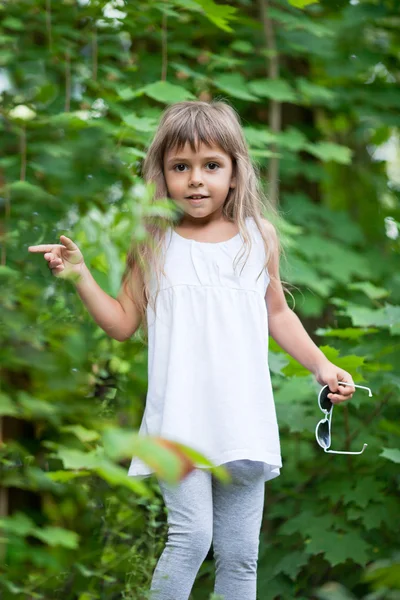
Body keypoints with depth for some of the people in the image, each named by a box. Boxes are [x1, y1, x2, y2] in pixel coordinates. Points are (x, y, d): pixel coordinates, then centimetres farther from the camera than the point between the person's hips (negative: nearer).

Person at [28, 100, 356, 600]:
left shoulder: (259, 237, 6)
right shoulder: (152, 244, 1)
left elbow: (277, 313, 18)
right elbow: (123, 324, 6)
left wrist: (321, 365, 10)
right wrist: (80, 276, -4)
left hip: (243, 417, 2)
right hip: (179, 418, -2)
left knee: (239, 553, 6)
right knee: (191, 535, -15)